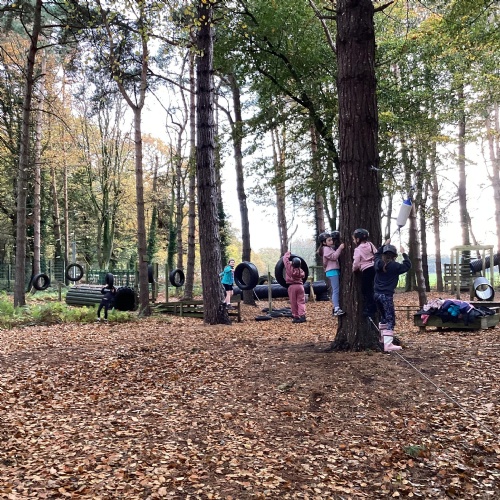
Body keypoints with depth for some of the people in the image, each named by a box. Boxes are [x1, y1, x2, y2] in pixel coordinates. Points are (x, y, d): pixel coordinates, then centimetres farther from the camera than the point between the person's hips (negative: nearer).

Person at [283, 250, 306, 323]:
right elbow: (303, 276, 21)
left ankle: (296, 317, 6)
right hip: (300, 285, 2)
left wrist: (288, 254, 20)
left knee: (293, 302, 4)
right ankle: (302, 316, -10)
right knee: (301, 301, 2)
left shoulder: (289, 267, -8)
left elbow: (285, 258, 2)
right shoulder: (301, 270, 1)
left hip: (291, 286, -2)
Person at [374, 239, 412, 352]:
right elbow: (407, 266, 1)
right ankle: (388, 344, -15)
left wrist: (385, 245, 32)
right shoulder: (394, 266, -11)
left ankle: (383, 337, 39)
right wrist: (404, 254, 11)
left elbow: (377, 254, 27)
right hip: (387, 295, -7)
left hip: (377, 294, 7)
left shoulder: (378, 263, 5)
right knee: (390, 320, -6)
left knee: (384, 316, 26)